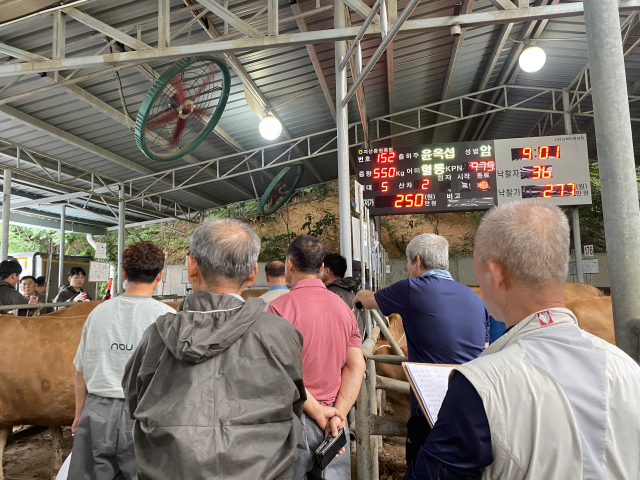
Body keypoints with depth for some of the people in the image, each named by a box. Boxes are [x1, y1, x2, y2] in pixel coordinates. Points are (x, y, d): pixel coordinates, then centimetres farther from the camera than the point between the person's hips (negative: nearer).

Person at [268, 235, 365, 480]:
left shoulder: (281, 306, -13)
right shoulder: (343, 307, 3)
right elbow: (356, 365, -2)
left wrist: (317, 412, -11)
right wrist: (338, 414, -5)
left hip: (296, 418, -4)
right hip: (334, 421, 4)